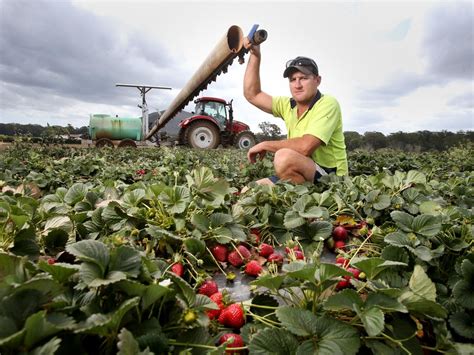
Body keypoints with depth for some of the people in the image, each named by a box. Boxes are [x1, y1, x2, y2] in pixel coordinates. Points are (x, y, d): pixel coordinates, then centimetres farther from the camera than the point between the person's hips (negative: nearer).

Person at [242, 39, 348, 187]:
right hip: (299, 175, 7)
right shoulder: (288, 105, 7)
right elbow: (252, 94, 11)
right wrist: (255, 56, 4)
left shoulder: (328, 104, -16)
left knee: (284, 157, -33)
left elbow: (305, 147, -29)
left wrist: (265, 145, -15)